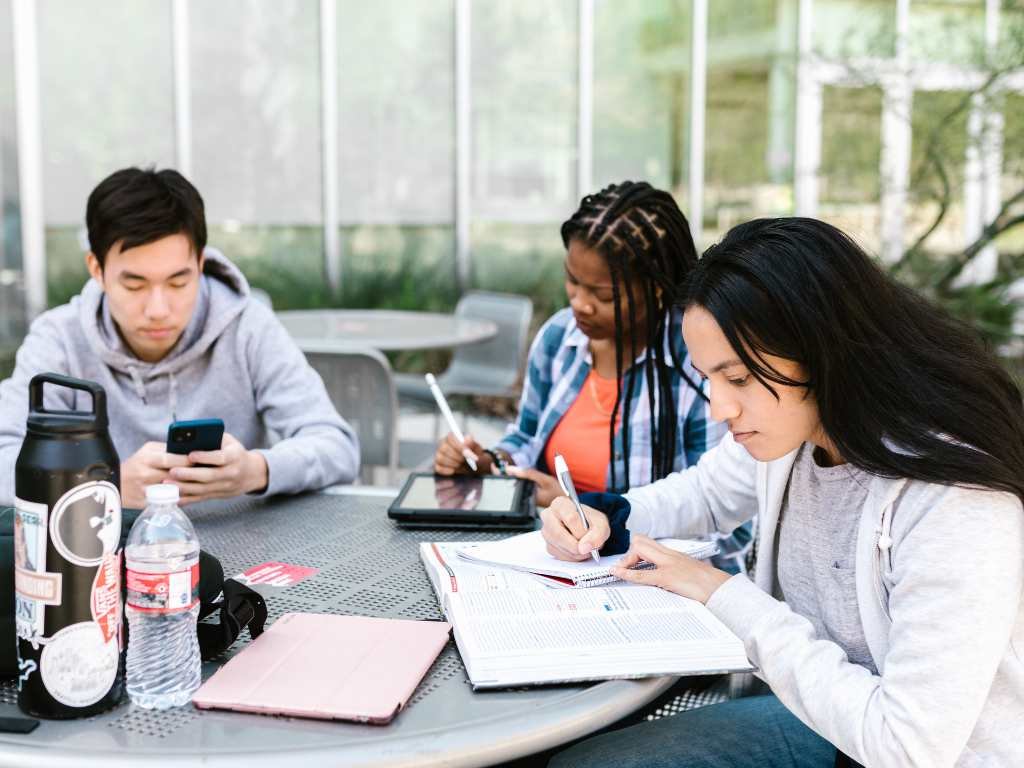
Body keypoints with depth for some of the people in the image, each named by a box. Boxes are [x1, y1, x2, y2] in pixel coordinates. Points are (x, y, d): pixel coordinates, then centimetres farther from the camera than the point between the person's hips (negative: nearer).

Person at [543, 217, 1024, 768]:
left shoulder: (956, 504, -30)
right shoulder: (786, 426, -6)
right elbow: (703, 492, 16)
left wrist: (726, 595, -23)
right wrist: (605, 520, -6)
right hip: (818, 717, 7)